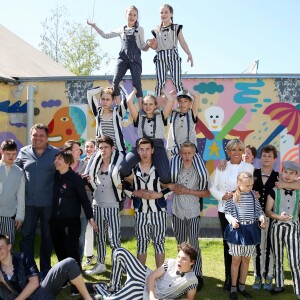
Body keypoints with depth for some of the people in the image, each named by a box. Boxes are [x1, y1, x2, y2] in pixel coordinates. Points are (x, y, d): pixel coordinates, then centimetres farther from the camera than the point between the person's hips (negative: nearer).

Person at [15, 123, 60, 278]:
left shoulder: (56, 153, -2)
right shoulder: (23, 152, 3)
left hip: (48, 203, -1)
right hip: (28, 202, 2)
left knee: (47, 236, 11)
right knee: (26, 236, 7)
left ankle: (45, 269, 24)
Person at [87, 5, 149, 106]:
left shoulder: (140, 29, 12)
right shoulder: (121, 30, 18)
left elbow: (143, 47, 11)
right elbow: (105, 35, 20)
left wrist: (149, 44, -11)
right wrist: (94, 26, 15)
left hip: (135, 59, -3)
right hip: (123, 58, 3)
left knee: (136, 83, -12)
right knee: (115, 81, -11)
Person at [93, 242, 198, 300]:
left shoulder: (192, 280, -20)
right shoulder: (171, 263, -9)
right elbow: (152, 277, -6)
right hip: (145, 277, 5)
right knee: (120, 252, -3)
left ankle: (100, 288, 7)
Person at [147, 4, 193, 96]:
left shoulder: (176, 28, 11)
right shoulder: (156, 30, 17)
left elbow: (182, 42, 4)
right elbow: (155, 46, 16)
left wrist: (189, 54, -9)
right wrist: (150, 44, -7)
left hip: (173, 56, -2)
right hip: (160, 58, 2)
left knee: (177, 81, -11)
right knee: (160, 83, -5)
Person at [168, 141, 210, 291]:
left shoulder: (200, 171, -6)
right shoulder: (175, 169, -1)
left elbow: (207, 193, -5)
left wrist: (188, 191, -14)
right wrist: (173, 187, -11)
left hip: (193, 213, -2)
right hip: (177, 212, 3)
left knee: (194, 245, -4)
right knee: (181, 244, 14)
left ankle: (197, 276, 3)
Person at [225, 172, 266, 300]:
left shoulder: (252, 195, 0)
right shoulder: (232, 196, -9)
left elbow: (258, 209, 7)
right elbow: (227, 212, -7)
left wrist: (262, 217, -12)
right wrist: (232, 219, -25)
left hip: (250, 229, 4)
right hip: (237, 229, -4)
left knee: (246, 260, 13)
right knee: (236, 260, 4)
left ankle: (242, 286, 29)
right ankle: (233, 288, 19)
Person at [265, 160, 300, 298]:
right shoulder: (274, 190, -3)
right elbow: (267, 211, -4)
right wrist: (279, 216, -19)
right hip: (277, 227, 0)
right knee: (277, 259, 11)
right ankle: (279, 285, 26)